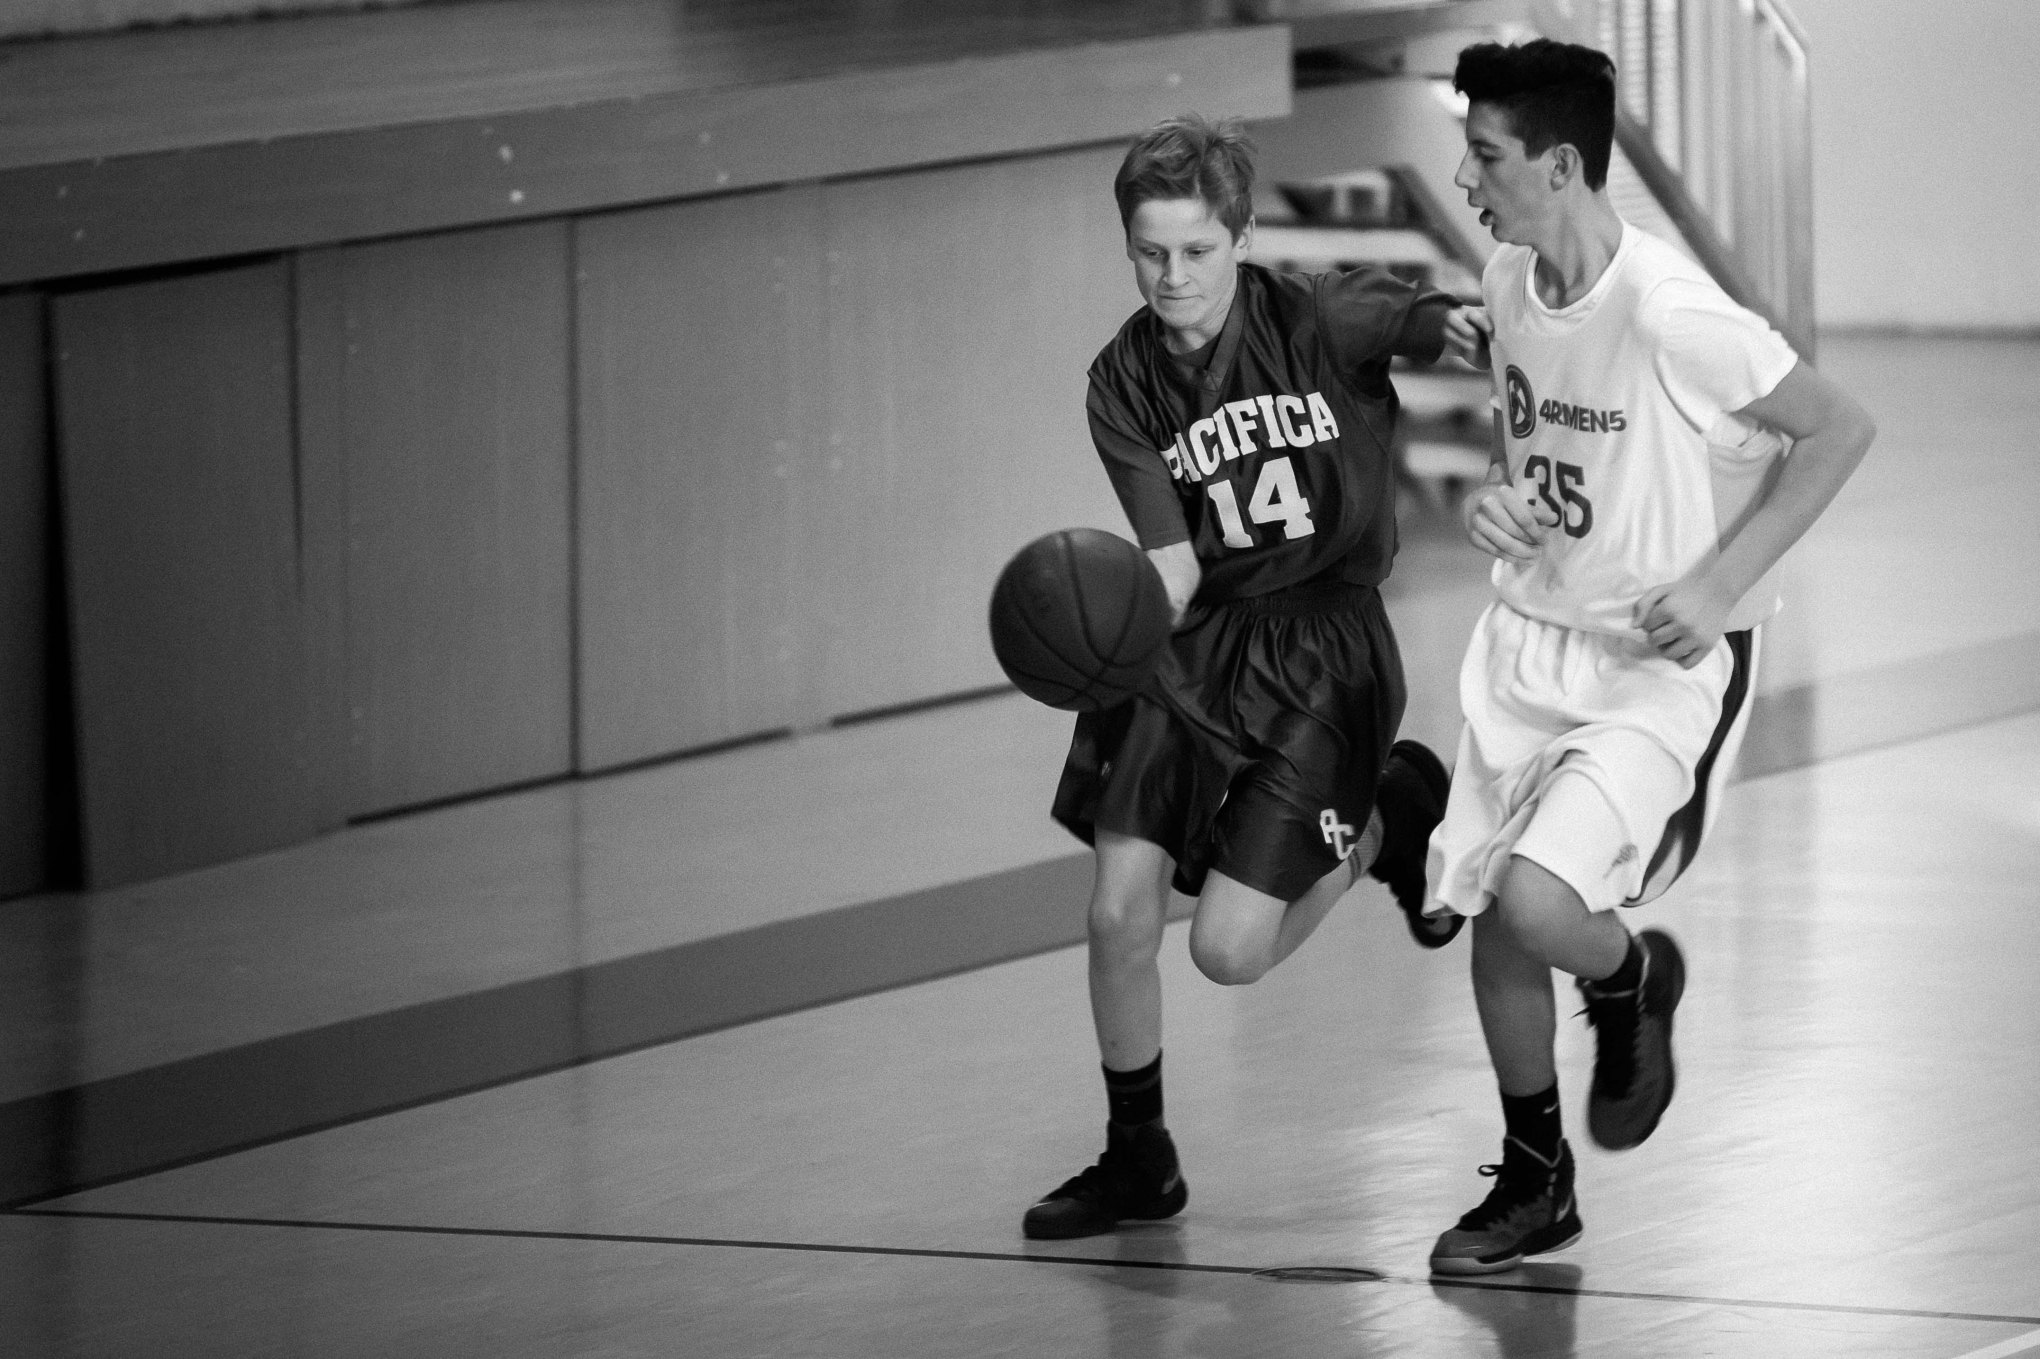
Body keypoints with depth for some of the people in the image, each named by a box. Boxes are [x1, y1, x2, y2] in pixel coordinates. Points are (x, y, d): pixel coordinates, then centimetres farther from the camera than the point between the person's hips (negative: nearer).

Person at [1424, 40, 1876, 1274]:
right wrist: (1494, 496, -3)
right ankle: (1534, 1187, 28)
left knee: (1538, 904, -23)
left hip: (1664, 664, -7)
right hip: (1533, 639, 7)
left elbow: (1840, 431, -17)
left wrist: (1720, 583, -21)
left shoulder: (1669, 313, -24)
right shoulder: (1510, 285, -1)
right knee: (1488, 919, 8)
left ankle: (1633, 983, 14)